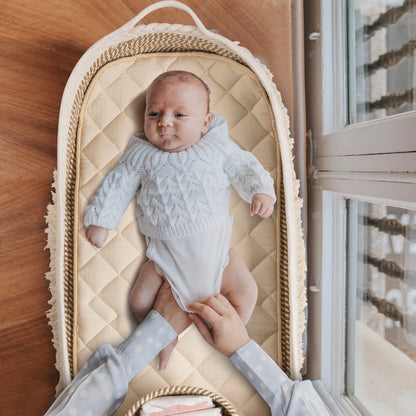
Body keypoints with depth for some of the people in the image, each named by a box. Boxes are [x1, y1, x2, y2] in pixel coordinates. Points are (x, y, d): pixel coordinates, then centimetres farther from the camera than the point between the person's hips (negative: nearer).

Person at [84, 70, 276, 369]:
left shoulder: (218, 146, -2)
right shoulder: (141, 154, -1)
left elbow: (245, 168, 3)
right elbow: (118, 185, 4)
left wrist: (260, 191, -15)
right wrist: (100, 220, -2)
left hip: (213, 245, 0)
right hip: (165, 251, 0)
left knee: (246, 291, -5)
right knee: (140, 301, -5)